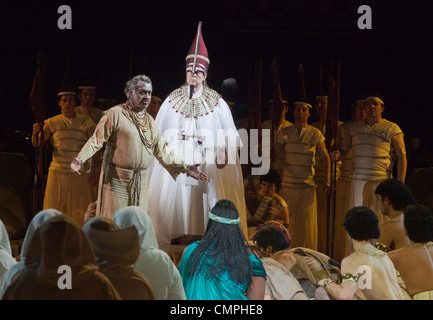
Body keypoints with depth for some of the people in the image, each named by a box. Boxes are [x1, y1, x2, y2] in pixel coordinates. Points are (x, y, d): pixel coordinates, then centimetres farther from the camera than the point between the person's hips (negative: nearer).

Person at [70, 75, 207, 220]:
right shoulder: (115, 114, -4)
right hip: (116, 179, -6)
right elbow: (96, 140, -10)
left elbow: (162, 151, 20)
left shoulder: (149, 120, 16)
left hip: (140, 181, 6)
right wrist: (80, 159, -25)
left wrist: (185, 168, 15)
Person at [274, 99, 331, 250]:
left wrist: (327, 180, -7)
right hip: (287, 185, 1)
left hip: (307, 185, -1)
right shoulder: (285, 132, 6)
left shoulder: (315, 133, 3)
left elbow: (325, 157, 4)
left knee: (306, 222, -2)